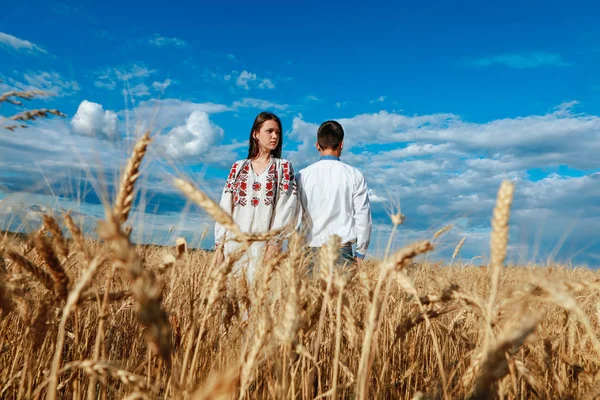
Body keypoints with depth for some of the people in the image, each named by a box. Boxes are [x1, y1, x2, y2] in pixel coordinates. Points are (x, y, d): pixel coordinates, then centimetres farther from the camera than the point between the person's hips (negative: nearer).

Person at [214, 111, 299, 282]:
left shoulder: (284, 167, 6)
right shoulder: (238, 167, 12)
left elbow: (286, 207, -5)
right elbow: (225, 208, 8)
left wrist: (274, 243, -14)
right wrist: (219, 245, 1)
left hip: (264, 243, -2)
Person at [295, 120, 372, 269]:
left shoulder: (302, 176, 1)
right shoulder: (354, 176, 0)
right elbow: (363, 216, 1)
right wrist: (360, 253, 11)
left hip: (310, 250, 1)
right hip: (342, 250, -1)